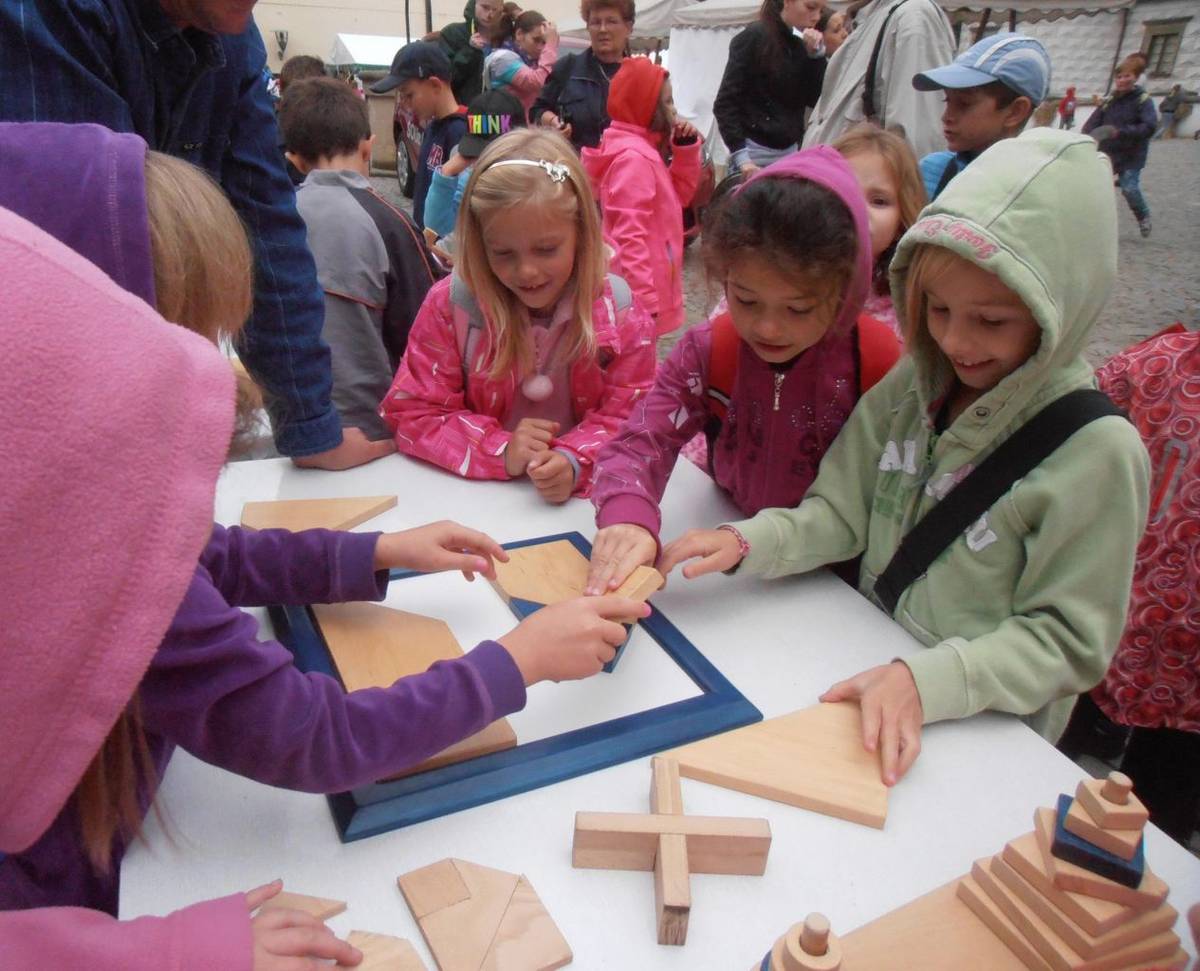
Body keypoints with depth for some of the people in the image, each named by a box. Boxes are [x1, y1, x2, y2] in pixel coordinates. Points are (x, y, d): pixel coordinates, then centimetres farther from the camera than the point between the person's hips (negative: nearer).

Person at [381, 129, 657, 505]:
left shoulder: (621, 316, -7)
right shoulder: (450, 305, -6)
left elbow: (627, 421, -4)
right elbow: (411, 413, -5)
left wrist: (575, 462, -25)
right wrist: (500, 451, -19)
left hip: (579, 499, 0)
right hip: (472, 496, 0)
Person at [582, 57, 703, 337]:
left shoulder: (641, 150, 13)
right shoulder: (634, 157, -19)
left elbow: (680, 194, 22)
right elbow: (630, 236, -26)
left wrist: (686, 148, 7)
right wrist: (644, 300, -27)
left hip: (642, 289, 10)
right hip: (637, 293, -10)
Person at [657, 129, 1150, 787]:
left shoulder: (1097, 453, -16)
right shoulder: (910, 387, -1)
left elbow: (1066, 640, -13)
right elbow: (841, 515, 3)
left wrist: (928, 680, -27)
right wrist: (747, 542, -15)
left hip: (981, 727, -4)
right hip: (869, 673, 5)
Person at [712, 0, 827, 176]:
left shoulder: (801, 44, 11)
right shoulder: (755, 37, -6)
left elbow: (814, 100, 7)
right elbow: (726, 102, -10)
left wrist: (816, 54, -5)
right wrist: (740, 155, -19)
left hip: (791, 152, 6)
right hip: (756, 153, -5)